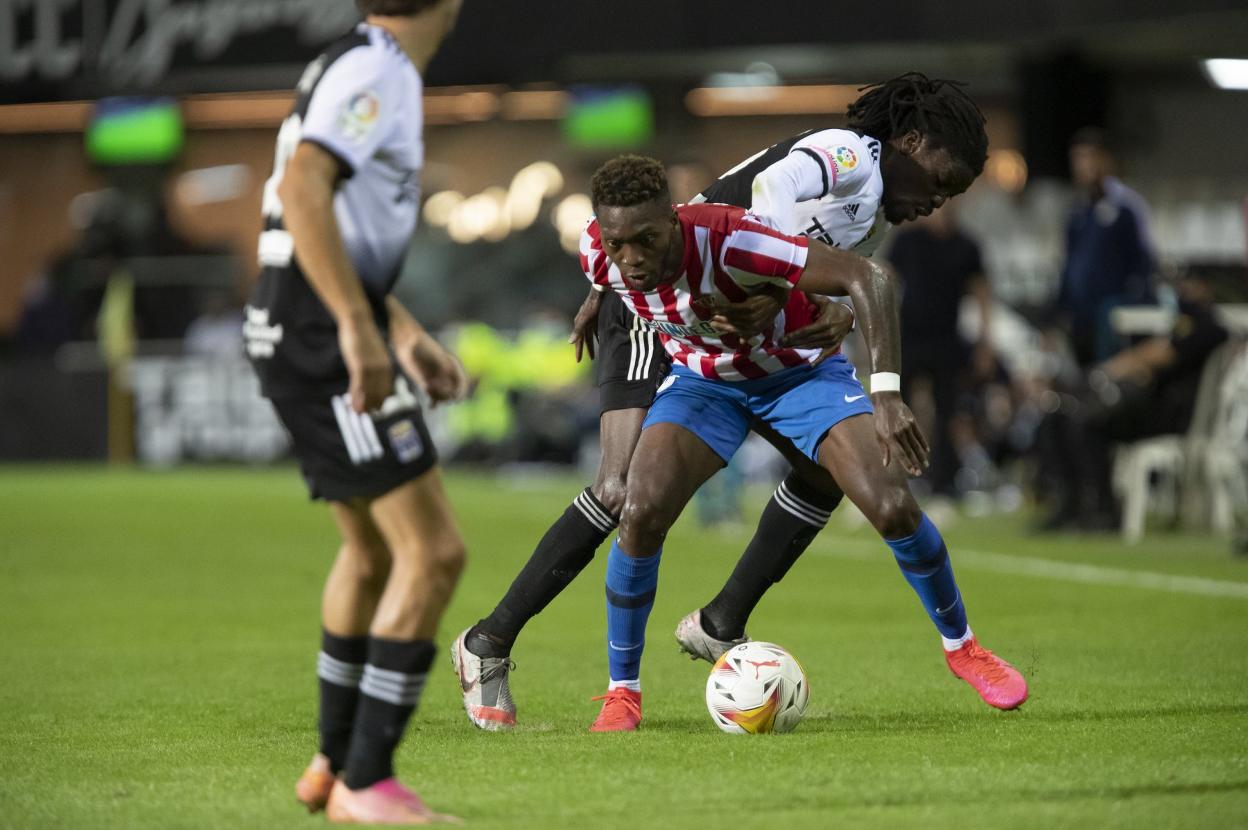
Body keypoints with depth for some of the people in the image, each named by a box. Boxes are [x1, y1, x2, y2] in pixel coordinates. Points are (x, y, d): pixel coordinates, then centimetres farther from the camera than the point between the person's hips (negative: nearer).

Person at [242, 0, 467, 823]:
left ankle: (335, 763, 36)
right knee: (434, 551, -11)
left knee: (374, 550, 24)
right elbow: (302, 187, -29)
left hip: (310, 333, 11)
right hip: (321, 338, -11)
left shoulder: (369, 67, 18)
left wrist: (409, 335, 24)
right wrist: (361, 328, -31)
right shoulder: (376, 70, -14)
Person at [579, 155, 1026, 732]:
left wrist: (886, 395, -50)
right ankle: (622, 691, -4)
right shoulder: (596, 253, -25)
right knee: (641, 512, -22)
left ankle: (961, 647, 12)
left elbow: (866, 277, -43)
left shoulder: (729, 240, -40)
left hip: (798, 372, -3)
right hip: (703, 378, 3)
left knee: (893, 507, -16)